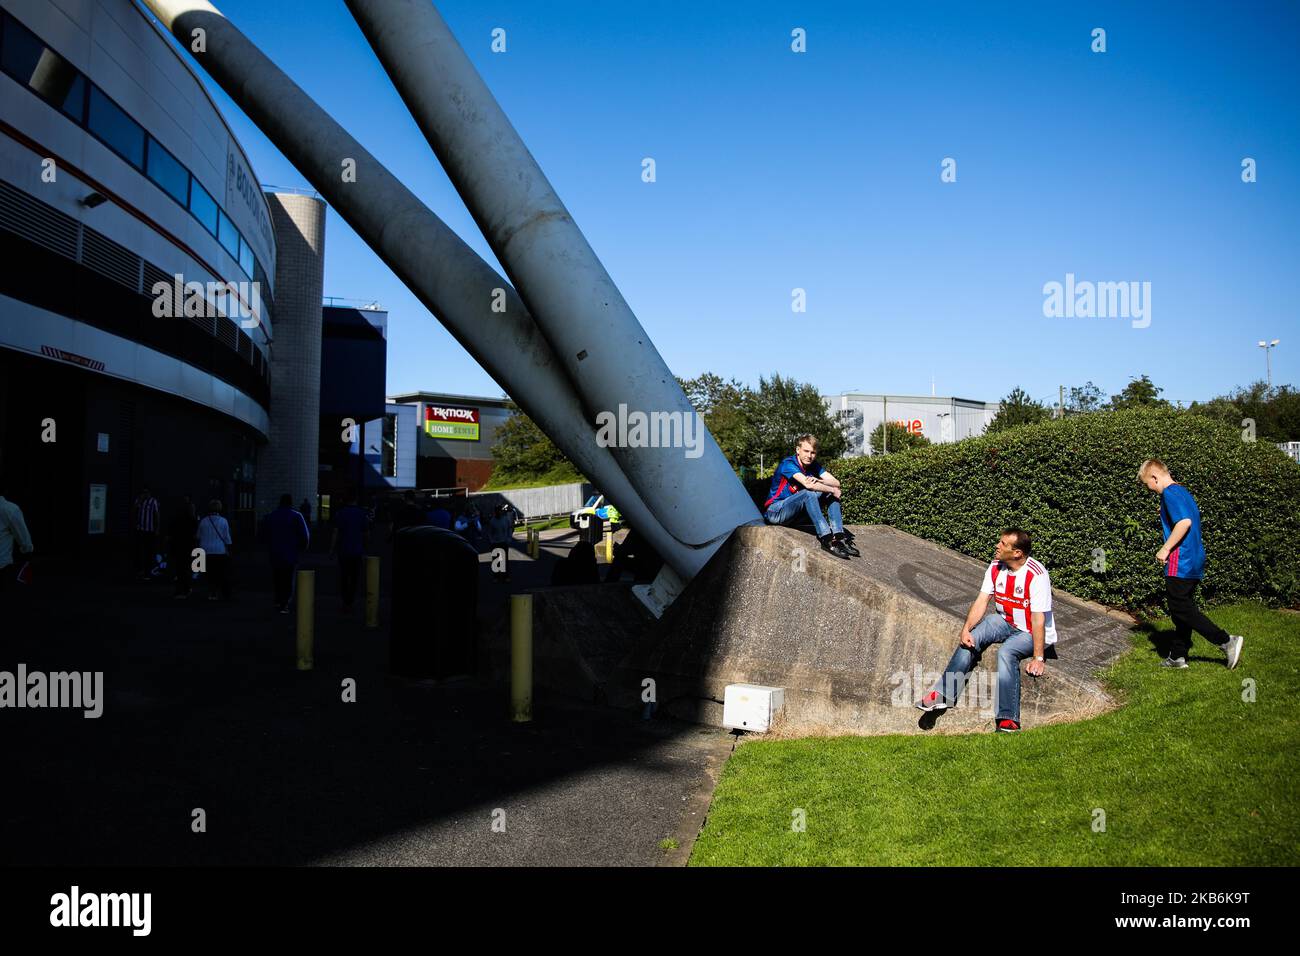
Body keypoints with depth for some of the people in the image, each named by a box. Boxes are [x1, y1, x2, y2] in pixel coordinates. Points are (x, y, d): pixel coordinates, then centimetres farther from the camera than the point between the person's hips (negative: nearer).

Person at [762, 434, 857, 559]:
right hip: (775, 512, -7)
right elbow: (808, 484, -34)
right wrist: (833, 490, -23)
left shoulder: (814, 465, 3)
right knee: (809, 493, -33)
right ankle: (827, 539, -37)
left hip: (795, 513, 7)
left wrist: (818, 481, -26)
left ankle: (839, 537, -20)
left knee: (830, 493, -8)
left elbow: (836, 483, -6)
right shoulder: (788, 464, -20)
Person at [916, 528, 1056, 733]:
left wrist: (1038, 658, -25)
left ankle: (1008, 719, -33)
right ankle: (943, 694, -18)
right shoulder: (996, 567, -4)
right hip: (1005, 622, 7)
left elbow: (1038, 620, -24)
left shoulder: (1036, 575, -24)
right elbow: (981, 601, -3)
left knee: (1006, 652, -33)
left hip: (1031, 632, -6)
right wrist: (966, 629, -18)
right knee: (970, 639, -17)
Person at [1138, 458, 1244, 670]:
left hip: (1181, 563, -10)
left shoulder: (1170, 493, -13)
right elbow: (1191, 520, 23)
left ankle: (1227, 641, -6)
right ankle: (1177, 656, 18)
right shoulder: (1183, 492, 17)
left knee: (1181, 609, -6)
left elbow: (1184, 522, -25)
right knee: (1183, 608, 12)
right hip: (1195, 560, 10)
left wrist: (1165, 549, -20)